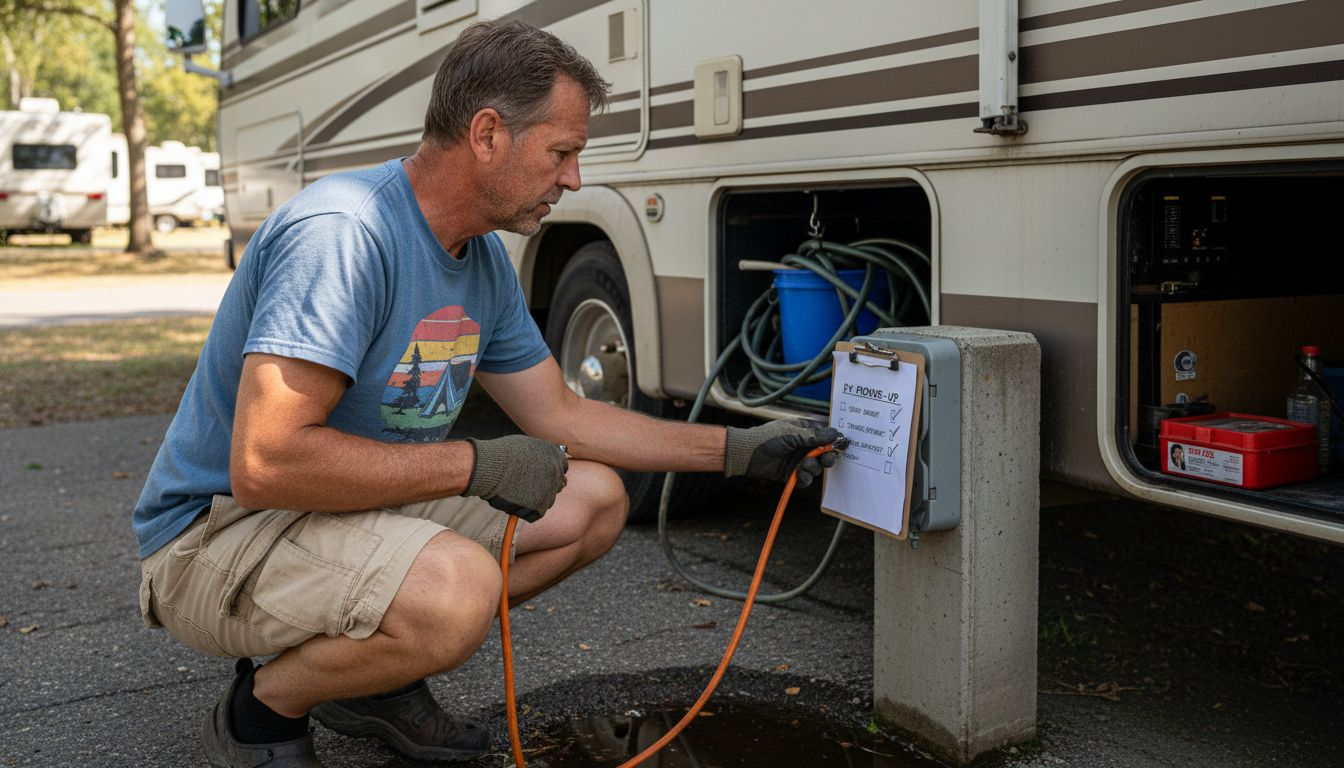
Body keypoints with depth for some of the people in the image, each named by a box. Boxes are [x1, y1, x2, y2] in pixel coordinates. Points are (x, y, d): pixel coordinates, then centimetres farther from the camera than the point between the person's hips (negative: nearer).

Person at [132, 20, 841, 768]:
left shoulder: (485, 259, 3)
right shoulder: (343, 233, -26)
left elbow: (561, 415, 12)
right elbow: (265, 464, -33)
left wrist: (737, 449, 8)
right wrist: (477, 465, -24)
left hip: (374, 507, 9)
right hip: (220, 531, -9)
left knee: (595, 498, 3)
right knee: (457, 587, -36)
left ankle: (376, 676, 11)